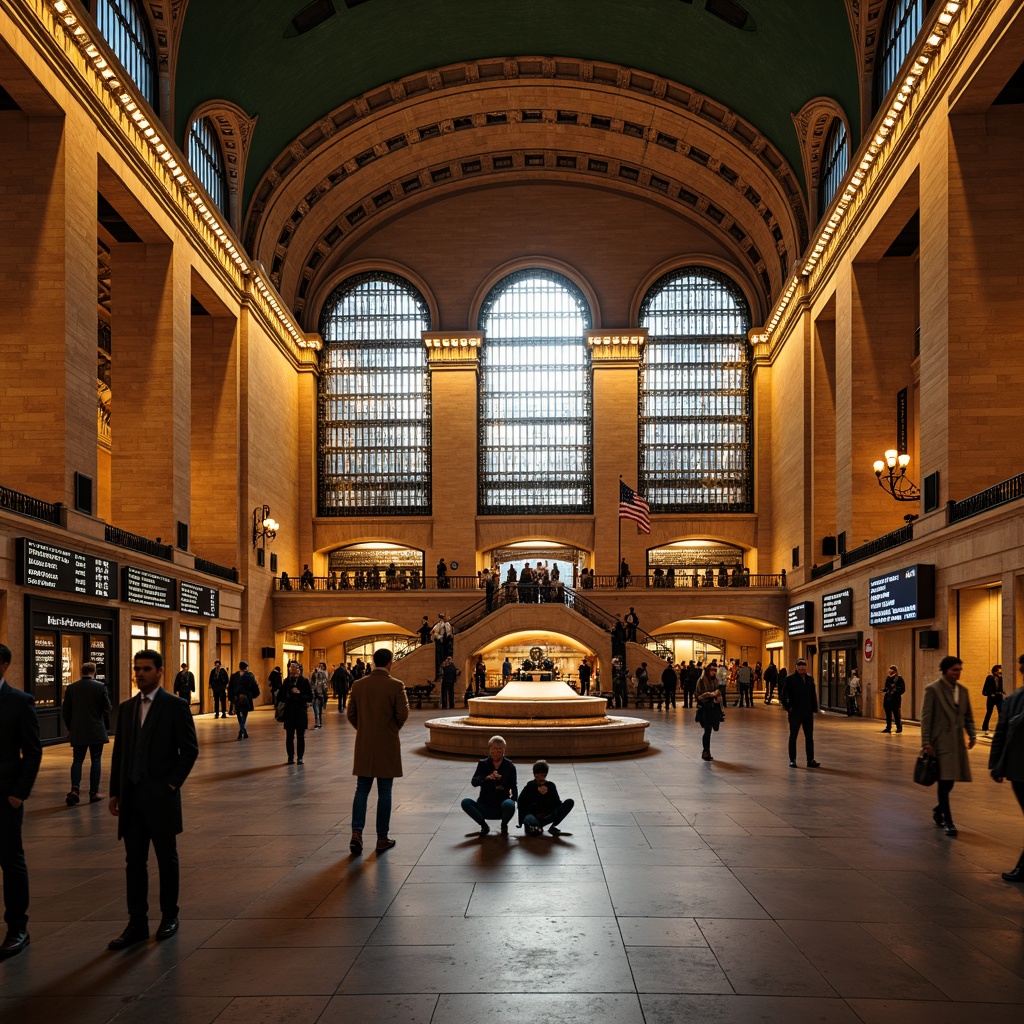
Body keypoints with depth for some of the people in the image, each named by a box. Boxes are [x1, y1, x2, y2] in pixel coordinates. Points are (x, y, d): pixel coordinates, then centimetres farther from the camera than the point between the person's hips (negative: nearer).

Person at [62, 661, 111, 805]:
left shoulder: (71, 688, 0)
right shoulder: (100, 687, -8)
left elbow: (65, 712, 3)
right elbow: (108, 709, -6)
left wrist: (70, 728, 15)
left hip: (77, 732, 2)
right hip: (96, 731, -2)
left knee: (77, 760, 10)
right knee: (95, 760, 6)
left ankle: (75, 789, -8)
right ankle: (94, 792, 7)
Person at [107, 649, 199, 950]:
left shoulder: (175, 706, -6)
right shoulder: (126, 708, 10)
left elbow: (190, 749, -7)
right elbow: (118, 752, 12)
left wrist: (173, 783, -11)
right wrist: (115, 792, 8)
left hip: (161, 796, -5)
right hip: (131, 797, 5)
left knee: (167, 860, 8)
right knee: (134, 861, 7)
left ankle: (169, 917, 21)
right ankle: (137, 924, 13)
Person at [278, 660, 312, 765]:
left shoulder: (304, 681, -1)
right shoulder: (286, 681, 5)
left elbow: (310, 697, -5)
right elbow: (280, 697, 9)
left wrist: (299, 693, -18)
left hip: (301, 712, -2)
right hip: (289, 712, 2)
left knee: (300, 736, 3)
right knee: (289, 736, 3)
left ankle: (300, 757, 12)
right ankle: (290, 757, 12)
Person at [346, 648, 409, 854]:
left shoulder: (358, 685, 0)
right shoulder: (396, 686, -12)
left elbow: (351, 713, 3)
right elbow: (403, 714, -12)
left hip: (364, 744, 3)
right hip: (387, 744, -3)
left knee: (362, 789, 11)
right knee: (384, 792, 5)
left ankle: (356, 833, -1)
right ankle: (382, 838, 11)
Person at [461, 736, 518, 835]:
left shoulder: (510, 766, 1)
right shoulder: (483, 764, 2)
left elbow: (513, 786, 0)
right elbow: (473, 782, -11)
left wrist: (513, 797, -22)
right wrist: (487, 778, -31)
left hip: (501, 808, -1)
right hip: (485, 806, 1)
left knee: (509, 804, -36)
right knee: (465, 802, -25)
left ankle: (504, 825, -1)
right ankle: (484, 826, -2)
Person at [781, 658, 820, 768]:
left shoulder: (810, 679, 8)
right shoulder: (790, 679, -6)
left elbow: (813, 696, 13)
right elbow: (783, 695, -6)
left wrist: (814, 710, 7)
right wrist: (788, 707, -7)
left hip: (808, 713, 4)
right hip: (795, 713, -4)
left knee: (809, 737, 5)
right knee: (793, 736, 5)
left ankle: (810, 760, 10)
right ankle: (792, 760, 11)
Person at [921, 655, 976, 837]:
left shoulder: (963, 690, 11)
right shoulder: (933, 689, -7)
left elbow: (968, 716, 17)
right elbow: (926, 717, -8)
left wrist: (972, 734, 2)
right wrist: (926, 743, -12)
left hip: (957, 742, 6)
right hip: (941, 741, -6)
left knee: (949, 780, 11)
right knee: (945, 780, -6)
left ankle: (939, 809, 35)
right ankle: (947, 821, 1)